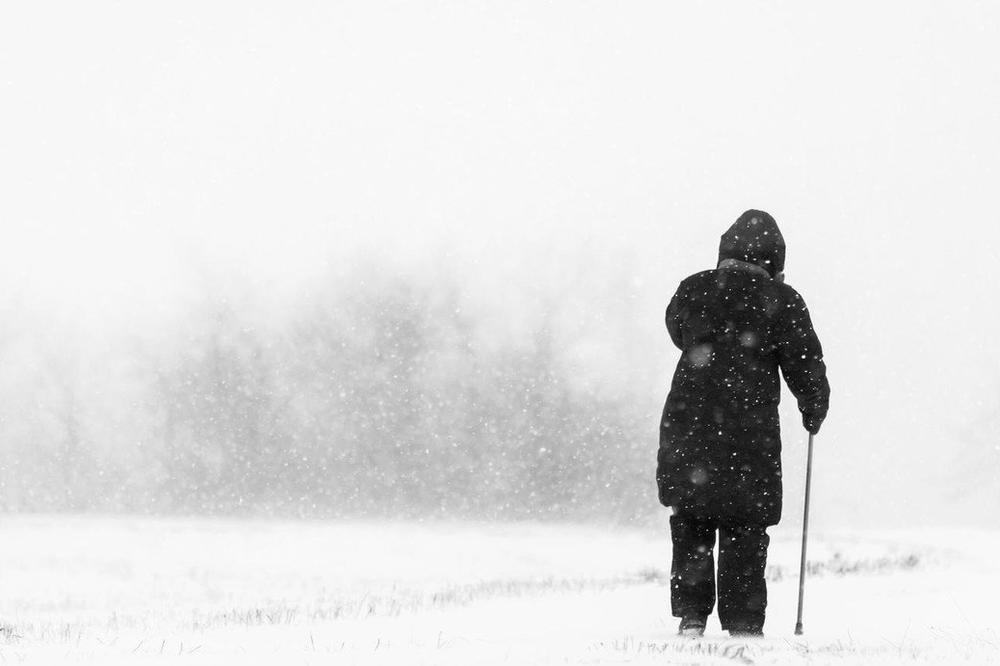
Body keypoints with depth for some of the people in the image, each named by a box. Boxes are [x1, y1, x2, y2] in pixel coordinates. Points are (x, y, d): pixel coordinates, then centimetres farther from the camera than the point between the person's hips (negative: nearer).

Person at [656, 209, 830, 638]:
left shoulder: (693, 290, 4)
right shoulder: (781, 301, -4)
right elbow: (806, 365, -2)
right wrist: (814, 412, 14)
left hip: (687, 425, 3)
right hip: (750, 433, -2)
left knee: (691, 526, 14)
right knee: (745, 532, 4)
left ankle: (690, 617, 11)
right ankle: (744, 624, 3)